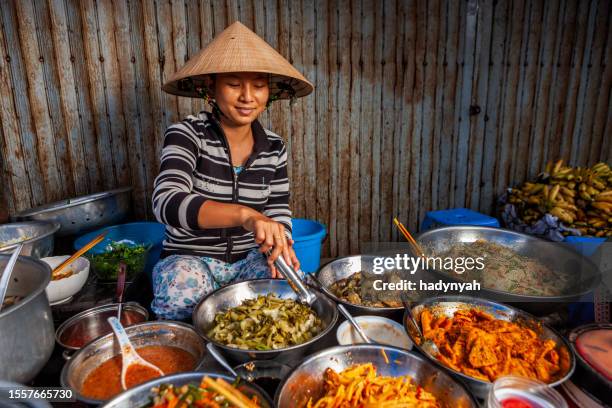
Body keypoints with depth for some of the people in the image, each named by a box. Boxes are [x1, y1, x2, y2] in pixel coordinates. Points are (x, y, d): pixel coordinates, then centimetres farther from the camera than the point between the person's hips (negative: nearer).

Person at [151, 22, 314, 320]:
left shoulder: (274, 148, -1)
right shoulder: (187, 134, -13)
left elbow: (278, 213, 4)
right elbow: (166, 202, -30)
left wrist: (278, 245, -20)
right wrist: (244, 214, -47)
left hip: (250, 259, 3)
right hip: (190, 258, -3)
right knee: (181, 303, -35)